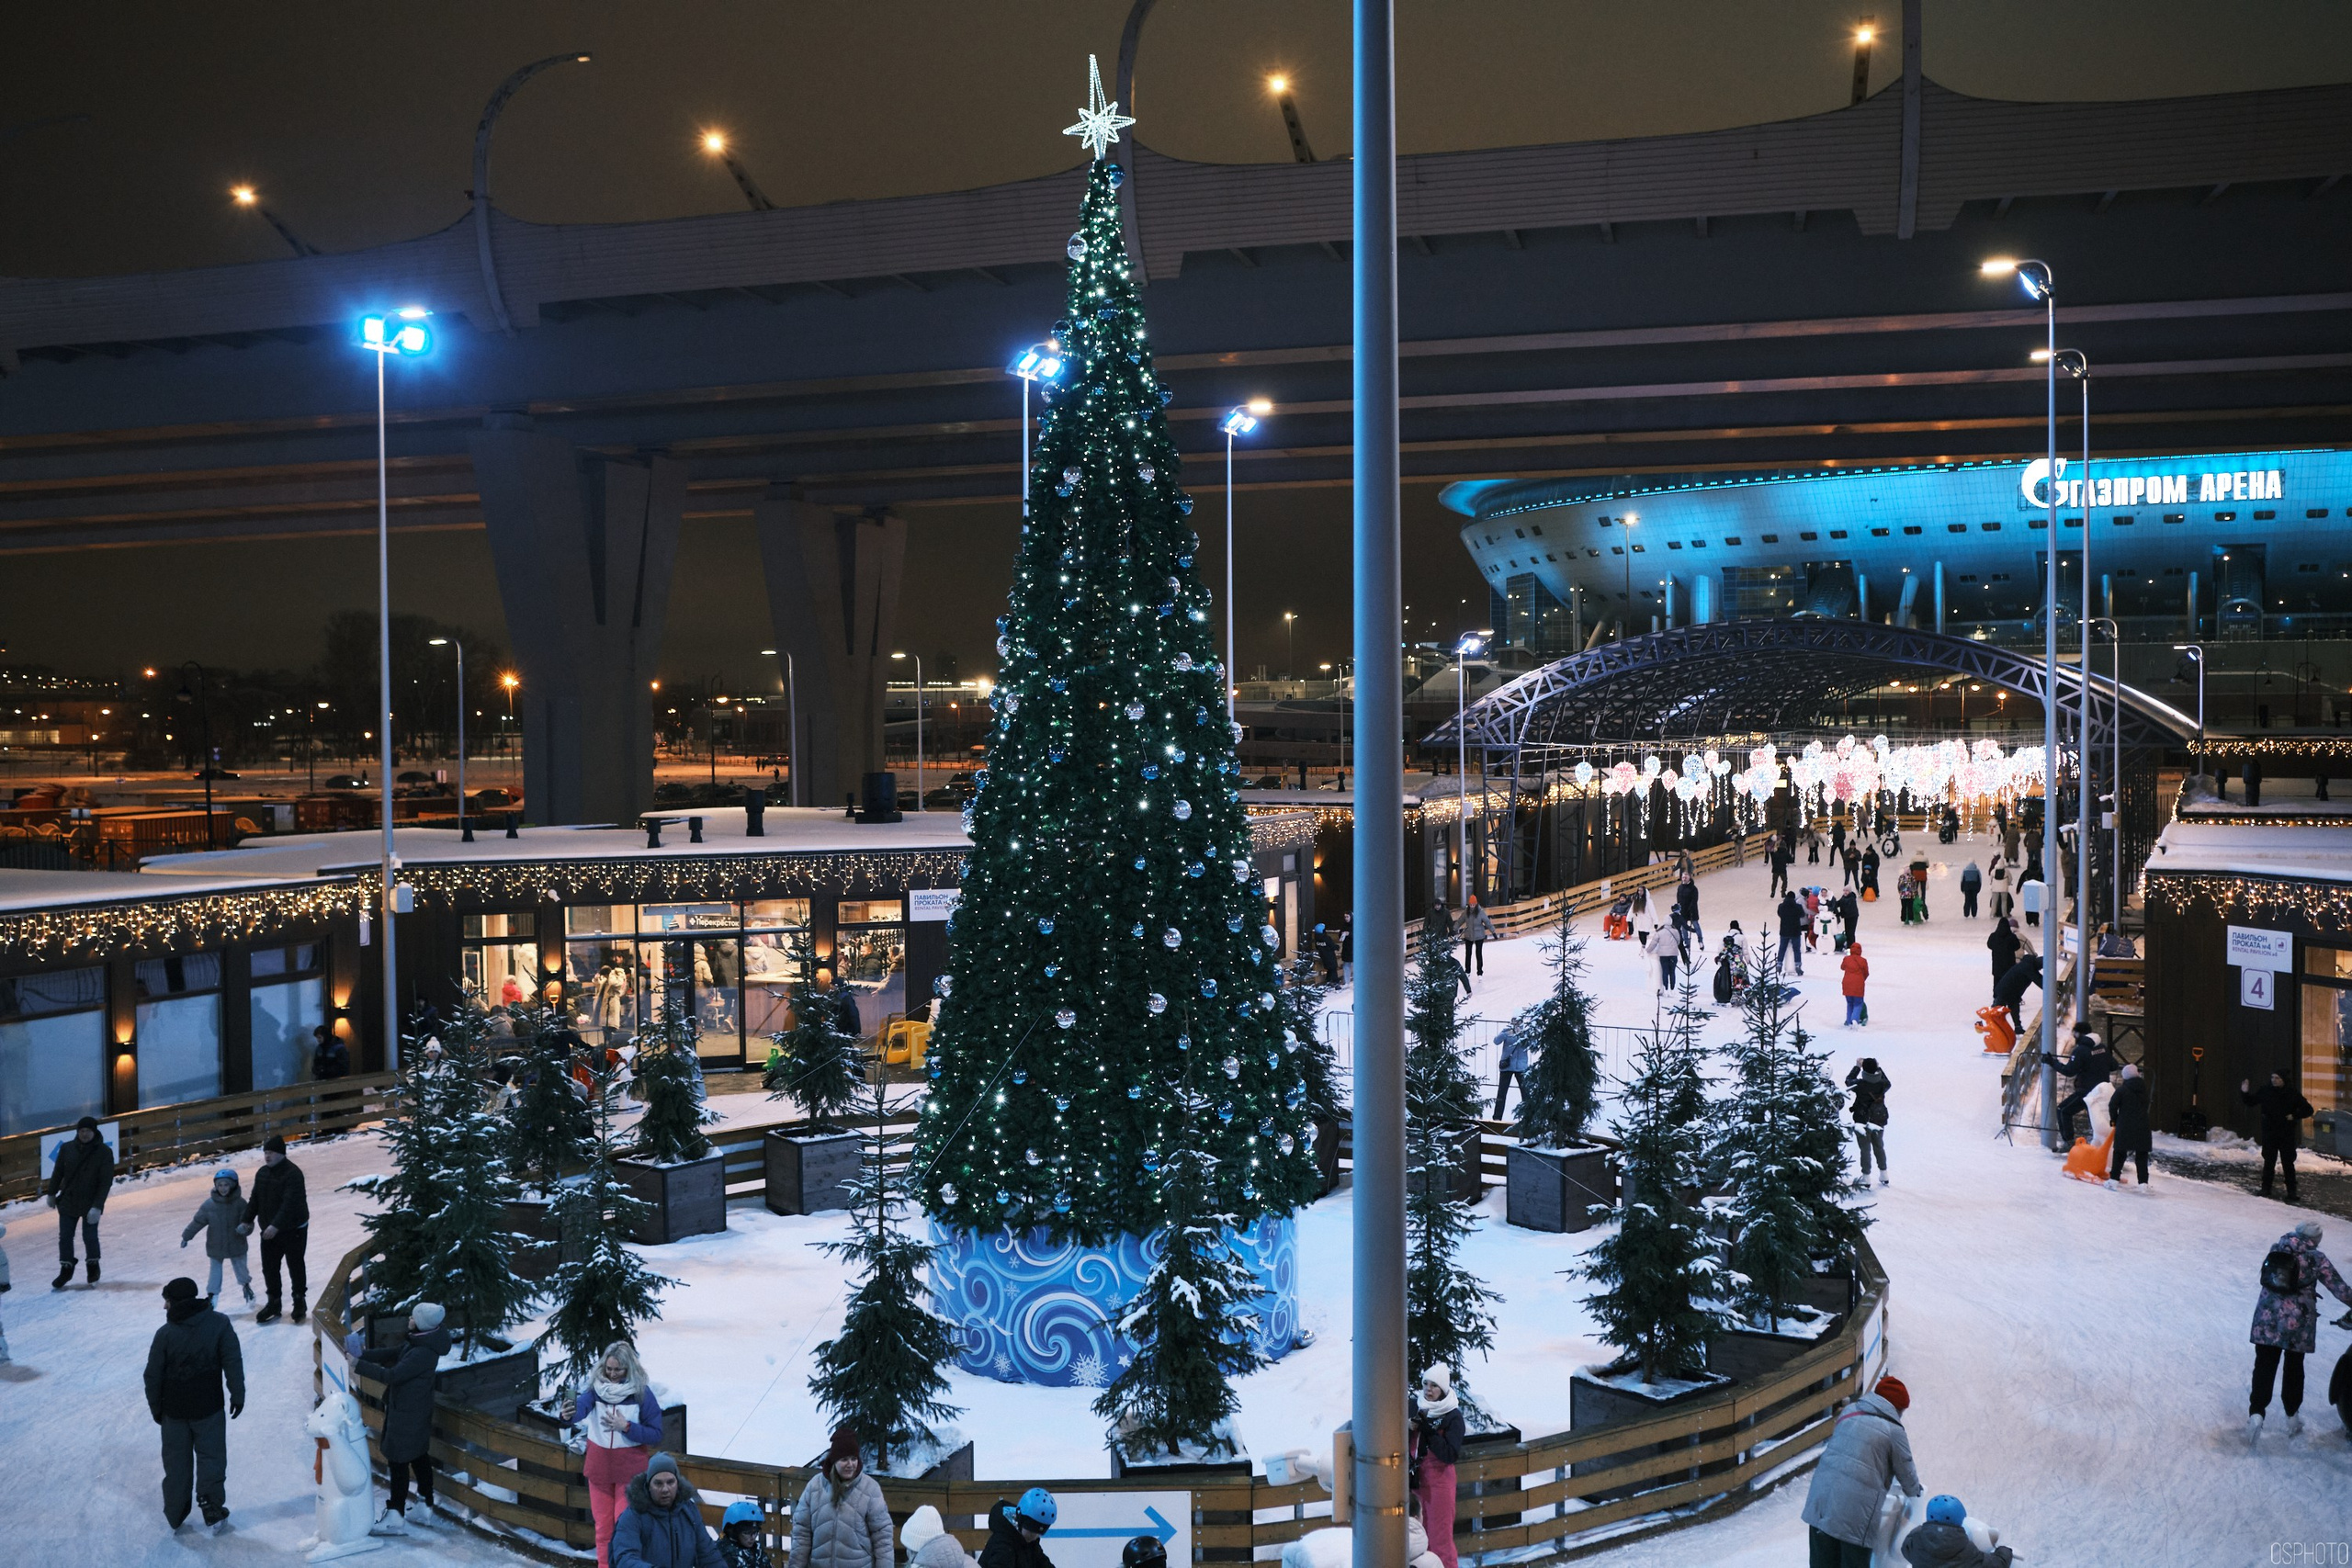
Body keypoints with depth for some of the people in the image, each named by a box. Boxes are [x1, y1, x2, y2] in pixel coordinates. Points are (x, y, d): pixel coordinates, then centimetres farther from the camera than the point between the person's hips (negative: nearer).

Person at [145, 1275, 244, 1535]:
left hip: (174, 1409, 0)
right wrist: (237, 1395, 1)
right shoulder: (219, 1323, -12)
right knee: (211, 1457, 11)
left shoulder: (165, 1334, -13)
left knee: (176, 1461, 16)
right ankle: (213, 1512, 7)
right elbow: (233, 1362, -10)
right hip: (209, 1407, 0)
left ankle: (174, 1514, 26)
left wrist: (155, 1408, 10)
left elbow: (153, 1376, -6)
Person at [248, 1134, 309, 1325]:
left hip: (293, 1230, -7)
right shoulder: (262, 1173, 4)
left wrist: (276, 1225, -35)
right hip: (268, 1230, 7)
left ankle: (300, 1301, 22)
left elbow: (290, 1203, -29)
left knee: (295, 1266, 6)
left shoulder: (292, 1173, -22)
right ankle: (273, 1302, 24)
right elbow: (255, 1199, 13)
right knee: (269, 1267, 11)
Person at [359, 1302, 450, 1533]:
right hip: (414, 1411, 10)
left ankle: (396, 1517, 7)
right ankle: (426, 1509, 28)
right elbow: (390, 1352, 9)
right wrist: (362, 1354, -4)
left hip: (408, 1414, -10)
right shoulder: (416, 1341, 2)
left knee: (398, 1461, -1)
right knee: (419, 1457, 18)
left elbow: (392, 1375, -29)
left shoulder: (423, 1353, -28)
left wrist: (360, 1365, -23)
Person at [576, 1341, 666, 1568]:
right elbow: (582, 1407, -28)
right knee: (603, 1525, 12)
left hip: (630, 1468, -2)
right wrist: (570, 1413, -51)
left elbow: (656, 1436, -10)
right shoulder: (596, 1387, -7)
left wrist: (626, 1427, -21)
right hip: (599, 1464, 2)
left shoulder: (643, 1393, -11)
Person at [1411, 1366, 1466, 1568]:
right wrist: (1409, 1427, -9)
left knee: (1440, 1536, -3)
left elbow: (1450, 1455, -19)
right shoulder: (1415, 1407, 3)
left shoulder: (1453, 1417, -11)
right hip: (1416, 1477, 5)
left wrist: (1428, 1429, -22)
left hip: (1438, 1478, -5)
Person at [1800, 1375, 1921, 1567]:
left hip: (1820, 1502, 5)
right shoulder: (1894, 1431, -4)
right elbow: (1906, 1474, 7)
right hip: (1856, 1512, -5)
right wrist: (1916, 1491, 31)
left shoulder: (1850, 1412, 12)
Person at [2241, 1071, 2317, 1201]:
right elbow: (2251, 1102, 12)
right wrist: (2245, 1093, -6)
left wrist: (2294, 1116, -11)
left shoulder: (2293, 1094, -3)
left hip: (2287, 1135, -2)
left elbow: (2308, 1110, 3)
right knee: (2268, 1162, 7)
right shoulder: (2265, 1091, 1)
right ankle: (2265, 1189, 16)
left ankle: (2291, 1193, 6)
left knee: (2288, 1163, 0)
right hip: (2269, 1133, 2)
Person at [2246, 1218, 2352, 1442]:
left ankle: (2256, 1412, -9)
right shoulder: (2316, 1258, -3)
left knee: (2264, 1366, 7)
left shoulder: (2277, 1249, 6)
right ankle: (2292, 1417, 28)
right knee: (2294, 1368, 17)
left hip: (2267, 1318, 1)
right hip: (2298, 1323, -1)